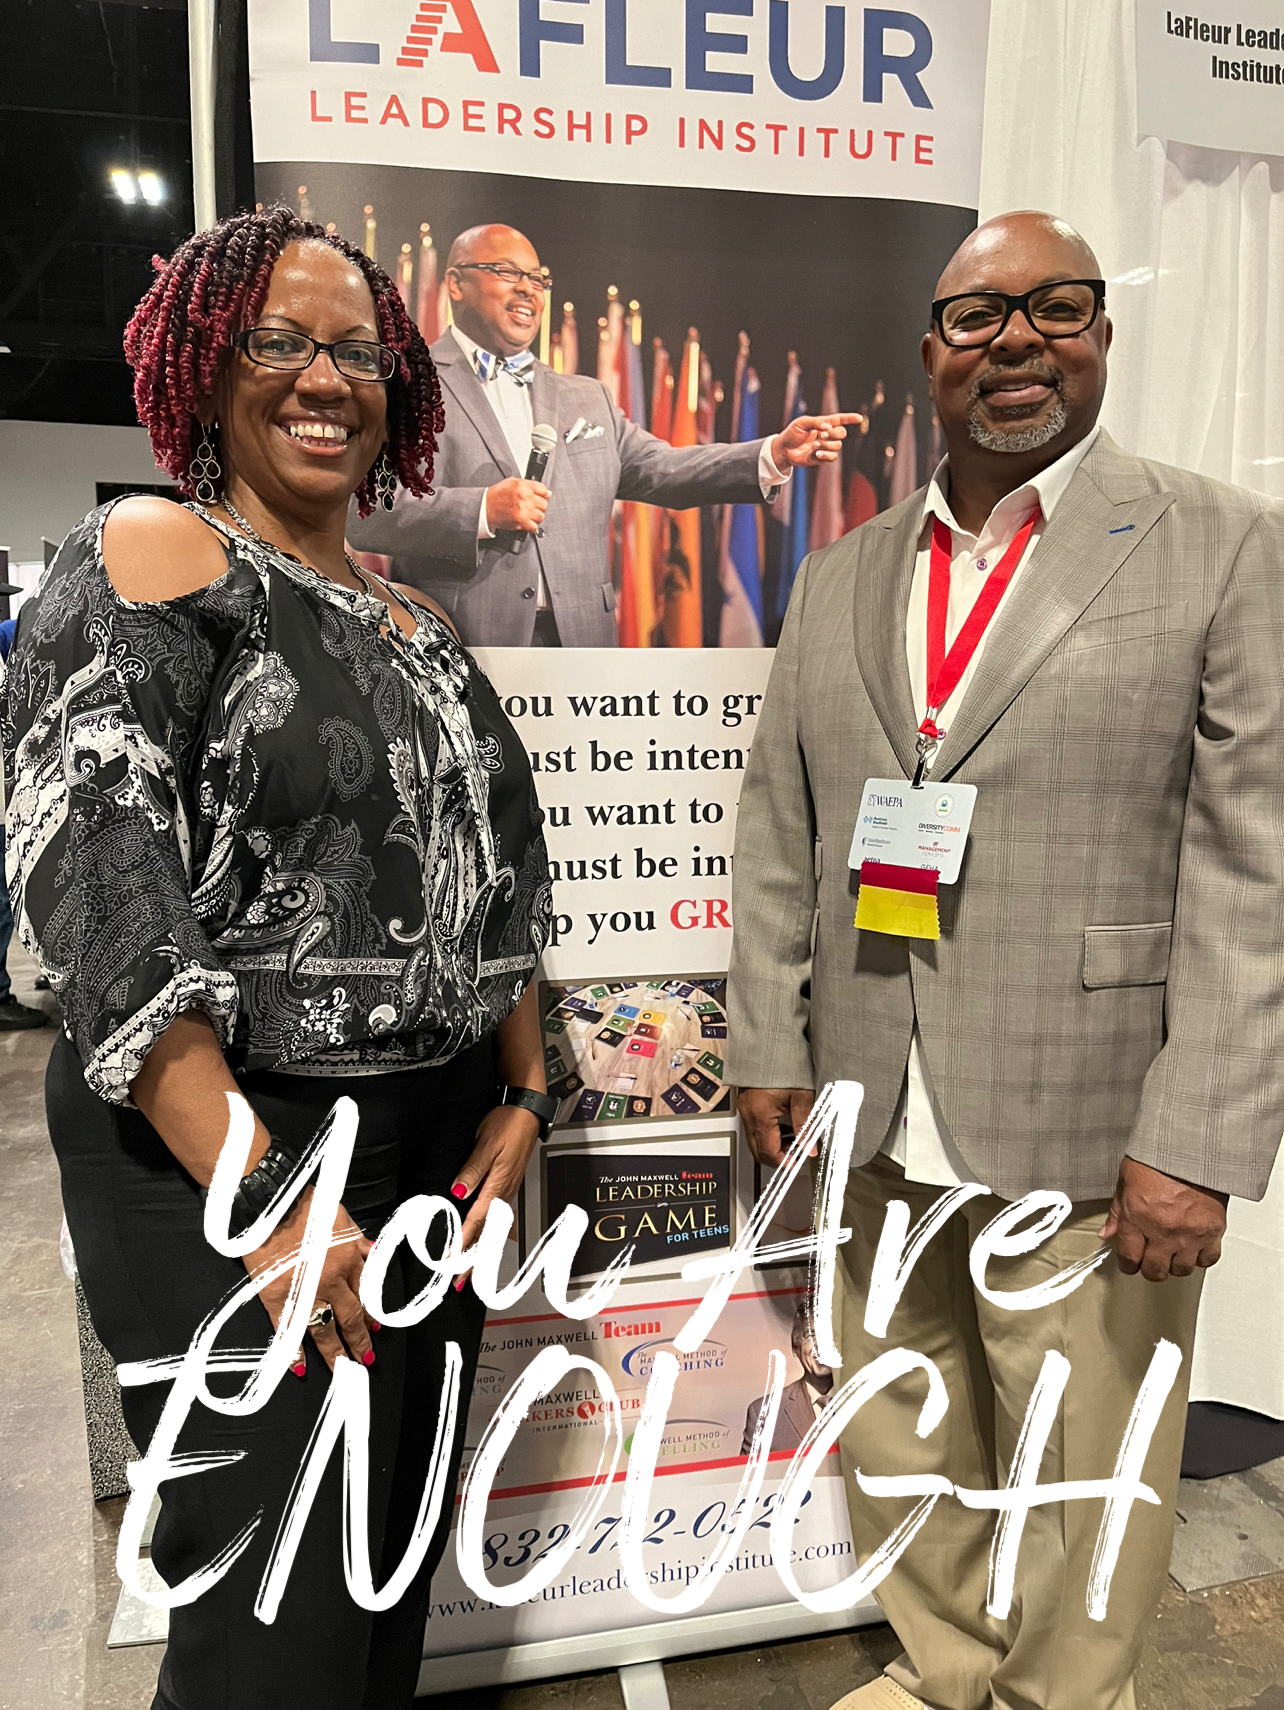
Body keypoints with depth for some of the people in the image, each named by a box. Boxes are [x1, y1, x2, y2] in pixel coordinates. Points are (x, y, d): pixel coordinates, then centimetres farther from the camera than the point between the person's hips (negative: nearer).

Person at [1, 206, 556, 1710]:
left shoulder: (413, 623, 13)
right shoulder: (145, 562, -7)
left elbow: (496, 888, 15)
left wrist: (519, 1101, 5)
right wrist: (263, 1196, -21)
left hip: (439, 1146, 7)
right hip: (228, 1149, -6)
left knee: (396, 1579, 19)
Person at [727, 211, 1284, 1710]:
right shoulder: (840, 577, 11)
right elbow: (777, 835, 11)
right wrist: (768, 1046, 5)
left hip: (1085, 1138, -4)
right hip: (871, 1133, 5)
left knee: (1081, 1484, 13)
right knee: (897, 1451, 21)